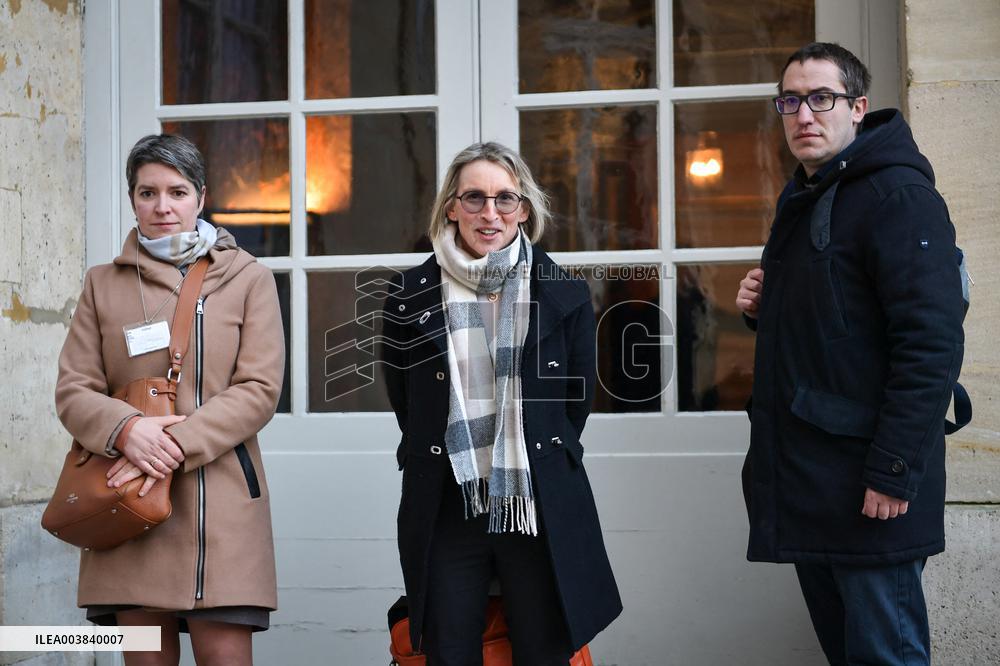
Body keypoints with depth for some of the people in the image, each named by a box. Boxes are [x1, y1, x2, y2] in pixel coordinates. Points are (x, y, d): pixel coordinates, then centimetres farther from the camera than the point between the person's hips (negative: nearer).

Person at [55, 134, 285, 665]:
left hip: (219, 497, -1)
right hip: (128, 500, 2)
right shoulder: (104, 284, 14)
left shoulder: (248, 279, 8)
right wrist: (126, 430, -15)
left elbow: (259, 390, -2)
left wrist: (178, 445, -15)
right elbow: (73, 391, 8)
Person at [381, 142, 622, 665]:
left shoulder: (566, 296, 3)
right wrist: (442, 457, 12)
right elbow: (404, 403, 12)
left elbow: (578, 399, 11)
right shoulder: (412, 296, 3)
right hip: (446, 512, 0)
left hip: (540, 513, 0)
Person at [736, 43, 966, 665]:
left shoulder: (899, 195, -12)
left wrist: (894, 473, -24)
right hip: (804, 480, 9)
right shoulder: (801, 203, 16)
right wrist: (763, 308, 6)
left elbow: (931, 345, -21)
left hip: (869, 491, -9)